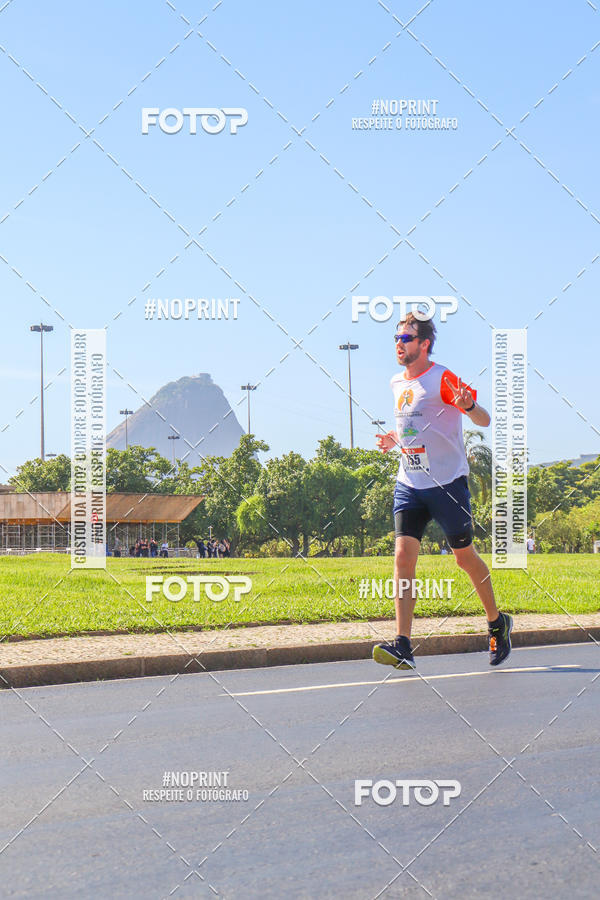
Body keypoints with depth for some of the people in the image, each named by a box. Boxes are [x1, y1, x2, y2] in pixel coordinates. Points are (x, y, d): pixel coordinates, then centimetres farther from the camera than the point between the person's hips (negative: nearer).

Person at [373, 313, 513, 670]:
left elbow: (485, 420, -11)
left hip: (448, 482, -5)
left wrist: (468, 405, -32)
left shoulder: (443, 379, -9)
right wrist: (394, 438, 10)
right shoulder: (398, 383, 12)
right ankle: (403, 646, -13)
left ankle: (497, 623, 30)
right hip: (409, 484, 6)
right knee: (403, 555, -10)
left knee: (465, 556, 6)